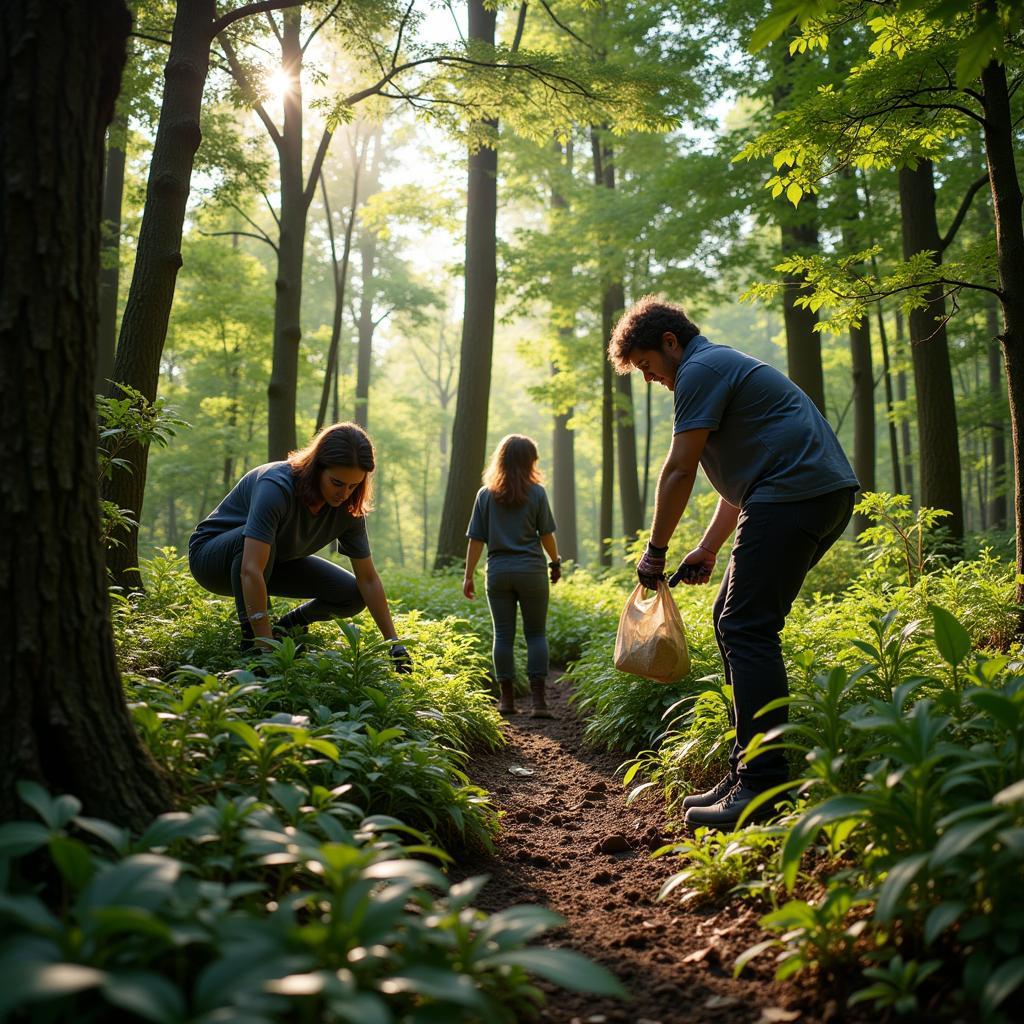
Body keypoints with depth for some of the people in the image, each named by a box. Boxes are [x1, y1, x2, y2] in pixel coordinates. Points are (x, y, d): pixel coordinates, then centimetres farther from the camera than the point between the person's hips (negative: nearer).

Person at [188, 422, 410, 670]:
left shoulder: (348, 509, -17)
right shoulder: (277, 487, -37)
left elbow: (368, 579, -10)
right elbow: (251, 571, -45)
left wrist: (394, 642, -14)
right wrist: (267, 648, -48)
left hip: (274, 560, 6)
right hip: (212, 554, -5)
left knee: (352, 595, -12)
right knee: (250, 536, -40)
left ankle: (286, 626, 13)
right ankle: (250, 641, -25)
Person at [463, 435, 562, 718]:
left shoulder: (485, 494, 3)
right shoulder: (536, 493, -3)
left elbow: (476, 539, 3)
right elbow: (546, 535, 1)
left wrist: (469, 575, 7)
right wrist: (555, 563, 17)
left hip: (498, 571, 2)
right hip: (531, 570, -2)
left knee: (503, 635, 8)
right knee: (536, 634, 5)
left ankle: (507, 698, 12)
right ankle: (538, 700, 0)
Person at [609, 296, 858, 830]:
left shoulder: (701, 369, -4)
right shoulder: (726, 366, 29)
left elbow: (679, 470, -8)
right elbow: (741, 475, 28)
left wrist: (655, 551, 1)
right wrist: (707, 549, 25)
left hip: (793, 493, -11)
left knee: (747, 629, -12)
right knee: (732, 621, 11)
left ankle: (762, 790, -13)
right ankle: (747, 772, 14)